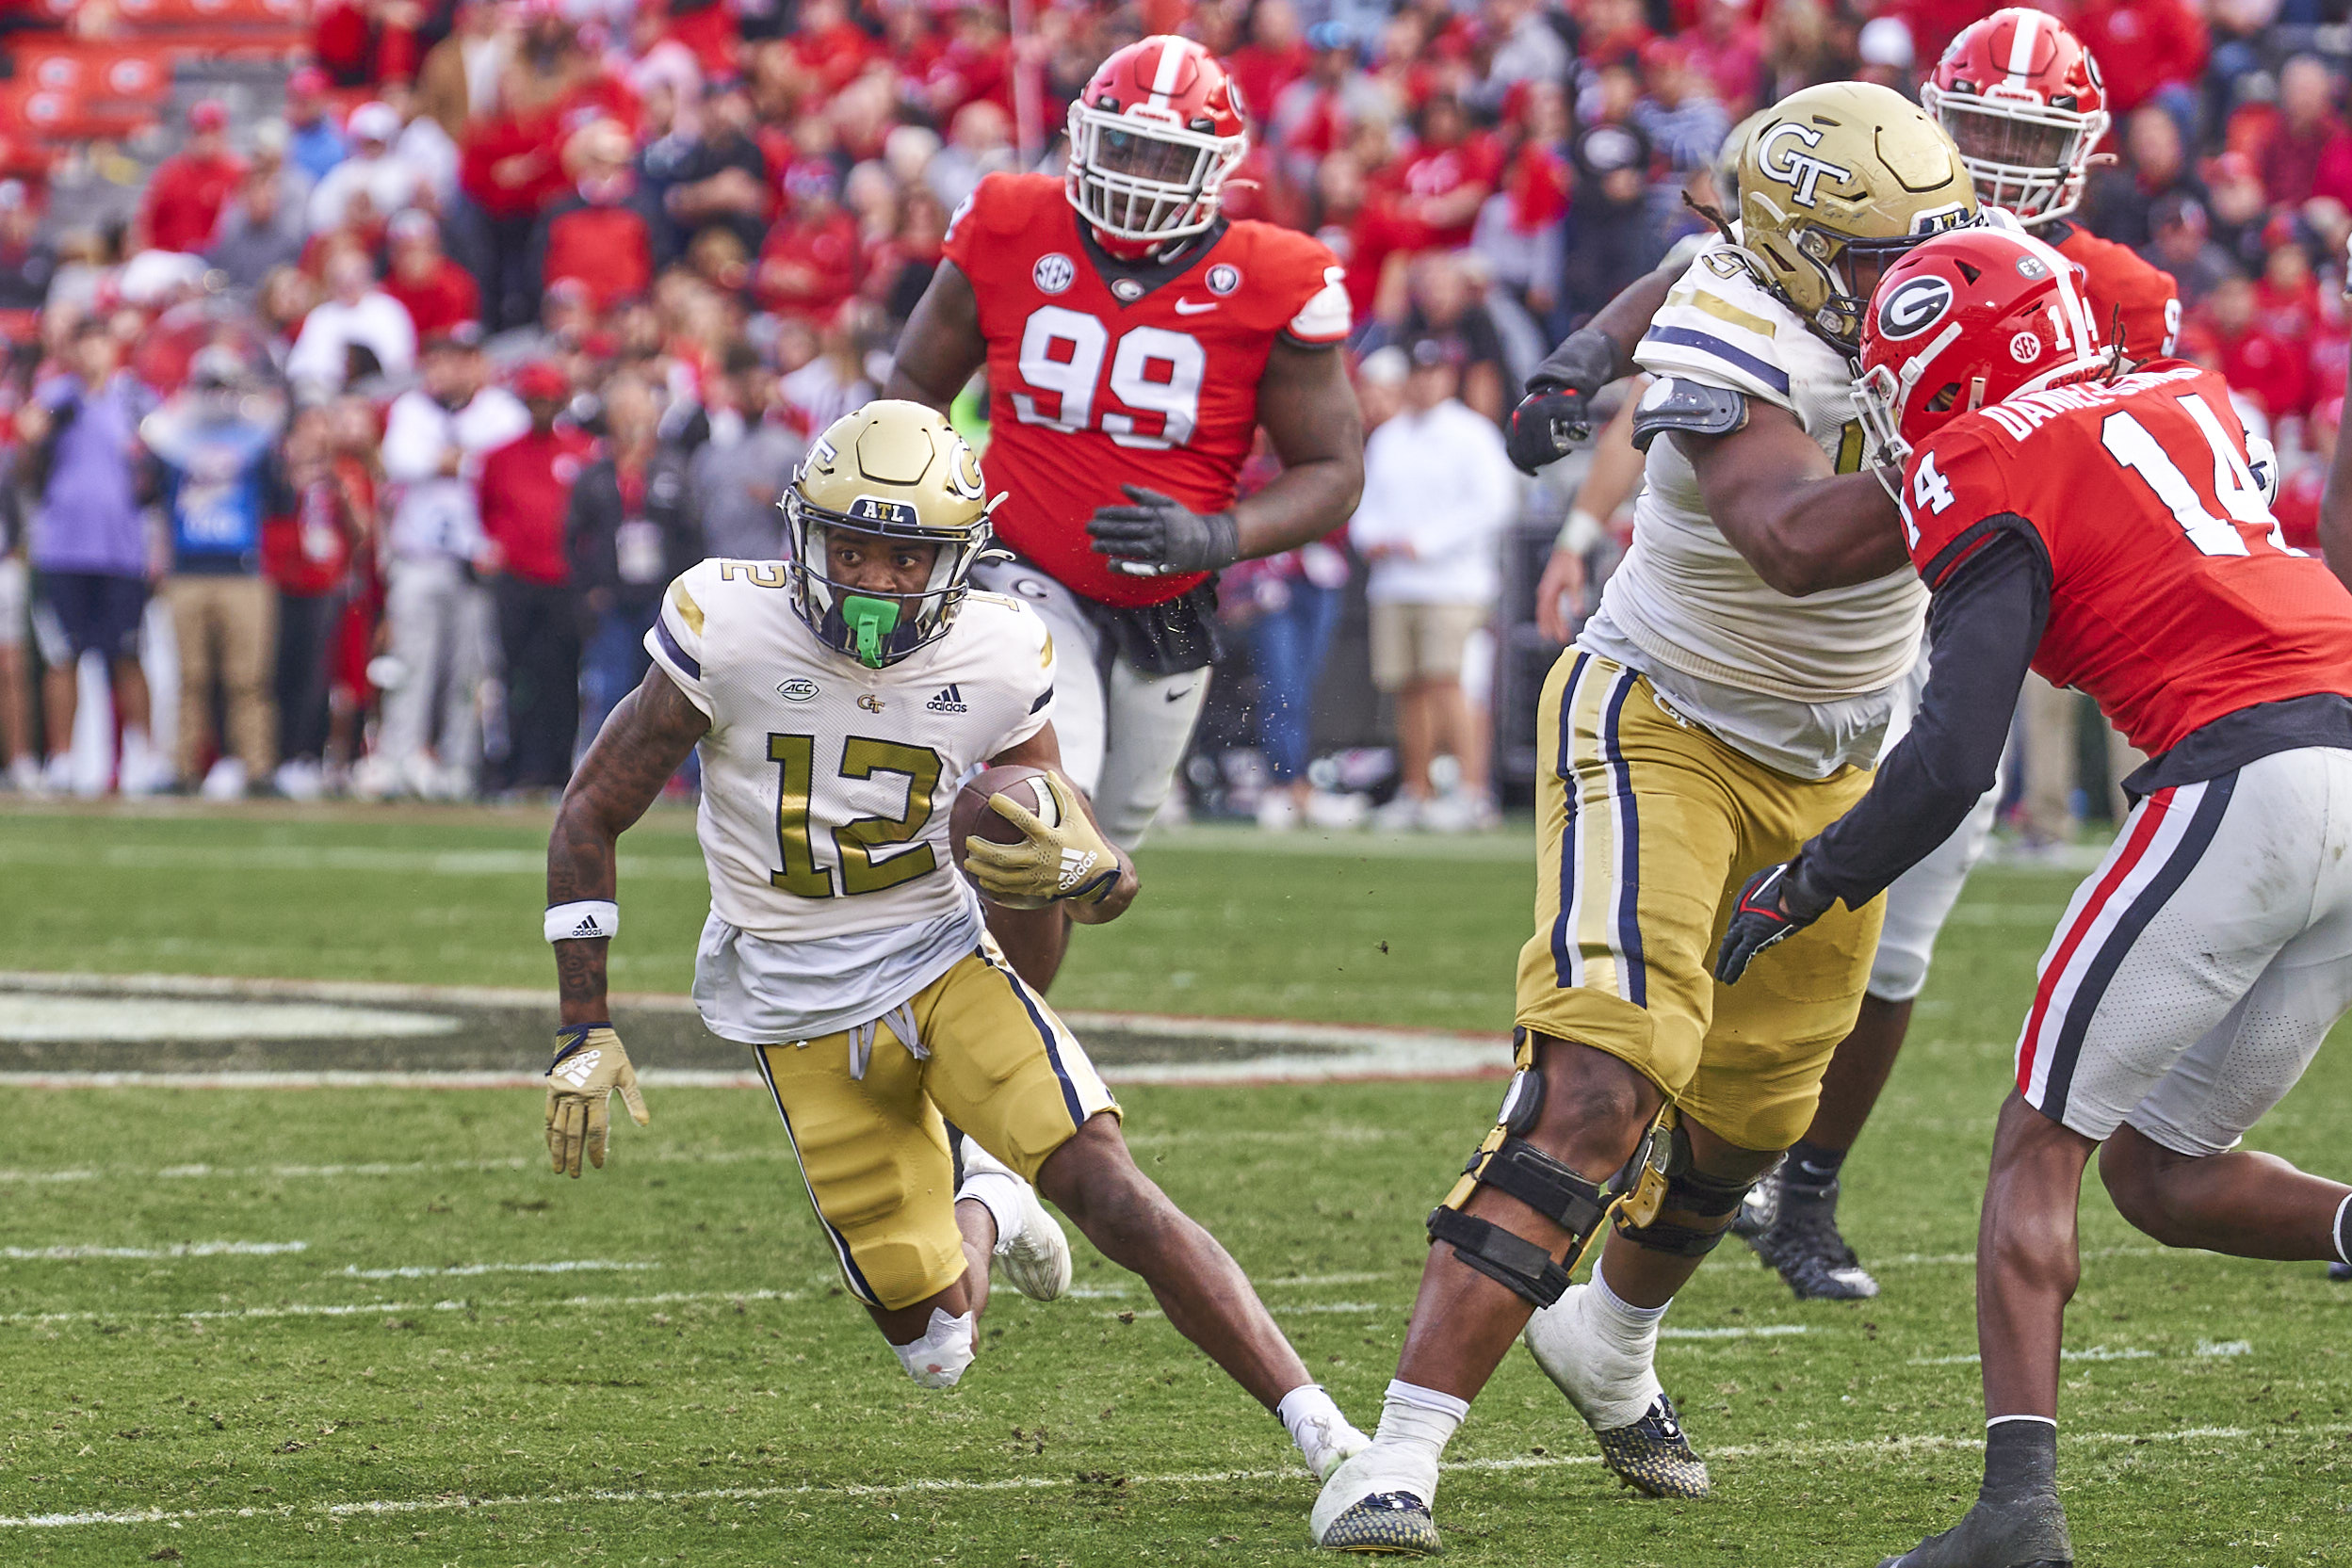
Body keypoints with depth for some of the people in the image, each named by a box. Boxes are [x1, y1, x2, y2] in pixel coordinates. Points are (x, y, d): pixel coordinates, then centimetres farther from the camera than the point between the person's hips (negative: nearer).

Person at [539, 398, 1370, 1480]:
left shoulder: (995, 661, -11)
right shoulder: (729, 632, -18)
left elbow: (1111, 878, -1)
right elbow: (591, 815, -6)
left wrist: (1070, 870, -27)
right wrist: (585, 1034, -7)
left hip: (944, 966, 1)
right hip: (804, 1016, -1)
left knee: (1109, 1192, -23)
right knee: (936, 1354, -3)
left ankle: (1317, 1424, -15)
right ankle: (980, 1212, 33)